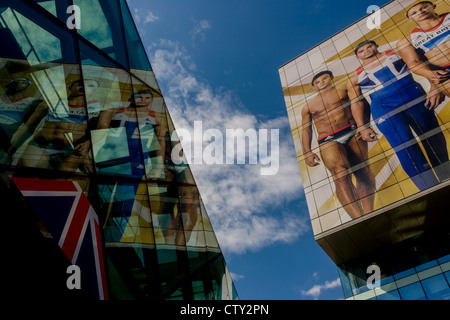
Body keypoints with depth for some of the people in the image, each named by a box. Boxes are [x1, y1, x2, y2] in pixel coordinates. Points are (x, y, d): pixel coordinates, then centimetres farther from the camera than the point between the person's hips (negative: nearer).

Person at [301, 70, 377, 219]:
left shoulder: (343, 89, 20)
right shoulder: (308, 106, 24)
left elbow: (356, 102, 3)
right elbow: (306, 130, 16)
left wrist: (362, 125, -17)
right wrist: (307, 152, 0)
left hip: (353, 133, 2)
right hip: (328, 141, -2)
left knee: (363, 173, -8)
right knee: (341, 175, -24)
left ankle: (369, 214, -5)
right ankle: (359, 219, -35)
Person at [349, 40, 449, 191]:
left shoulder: (394, 53, 13)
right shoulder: (357, 76, 11)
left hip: (415, 99, 2)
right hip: (385, 110, -2)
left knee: (435, 141, 4)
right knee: (406, 150, -15)